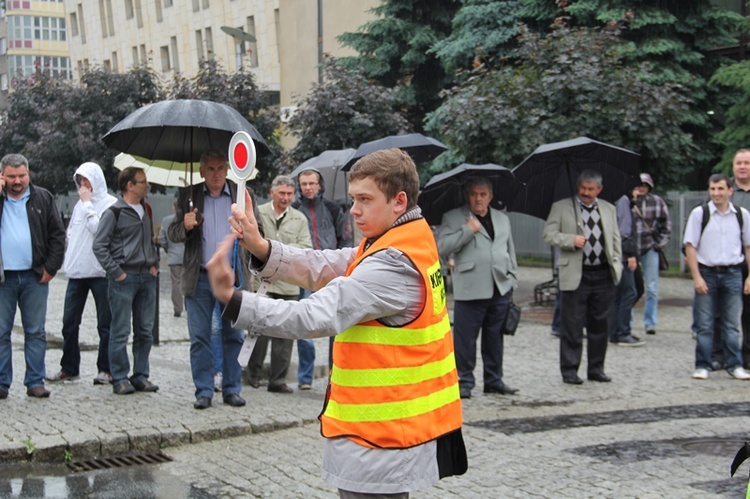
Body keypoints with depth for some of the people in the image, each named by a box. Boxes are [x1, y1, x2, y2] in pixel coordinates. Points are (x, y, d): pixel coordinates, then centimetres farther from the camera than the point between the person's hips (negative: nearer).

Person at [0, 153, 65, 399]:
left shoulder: (43, 198, 6)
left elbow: (57, 235, 5)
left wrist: (51, 267, -3)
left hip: (35, 276, 0)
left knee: (36, 332, 5)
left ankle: (35, 382, 11)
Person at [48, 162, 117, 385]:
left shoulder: (110, 204, -6)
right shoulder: (80, 204, 14)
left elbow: (98, 229, -17)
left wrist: (88, 204, -9)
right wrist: (69, 258, 11)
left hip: (100, 272, -6)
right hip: (76, 272, 6)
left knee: (105, 323, 1)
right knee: (69, 321, 7)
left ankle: (105, 369, 8)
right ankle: (69, 367, 16)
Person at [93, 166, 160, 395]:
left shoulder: (146, 210, 14)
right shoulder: (114, 213, -6)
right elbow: (99, 246, -8)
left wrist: (154, 264, 12)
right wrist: (116, 272, -13)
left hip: (146, 277, 7)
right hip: (124, 279, -6)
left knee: (145, 331, 8)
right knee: (120, 332, -2)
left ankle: (141, 376, 16)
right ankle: (120, 379, 3)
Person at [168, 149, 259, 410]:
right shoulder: (188, 195, 7)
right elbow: (173, 234, 8)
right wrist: (185, 226, -14)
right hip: (199, 278, 0)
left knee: (234, 336, 5)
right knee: (199, 338, 3)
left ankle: (232, 389, 15)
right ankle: (203, 391, 11)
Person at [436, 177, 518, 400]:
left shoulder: (502, 219, 19)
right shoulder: (453, 218, 3)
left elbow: (510, 252, 24)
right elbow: (442, 247, -9)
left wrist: (512, 281, 17)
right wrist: (467, 230, -14)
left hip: (501, 289, 4)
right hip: (470, 289, -4)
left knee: (495, 338, 11)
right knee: (465, 338, -5)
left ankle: (494, 381, 20)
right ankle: (464, 381, 6)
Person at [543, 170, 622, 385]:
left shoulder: (609, 209, 15)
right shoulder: (561, 207, 4)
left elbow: (615, 239, 18)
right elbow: (548, 234, -2)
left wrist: (616, 264, 7)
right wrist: (571, 240, -17)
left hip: (603, 275, 3)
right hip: (575, 276, -3)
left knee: (600, 325, 8)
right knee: (572, 326, -2)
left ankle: (596, 369, 19)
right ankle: (569, 370, 7)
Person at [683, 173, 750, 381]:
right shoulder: (699, 213, -3)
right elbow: (690, 246, -4)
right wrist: (697, 277, -9)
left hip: (732, 273, 2)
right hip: (707, 272, -1)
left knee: (731, 324, 8)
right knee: (704, 324, 4)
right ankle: (702, 365, 12)